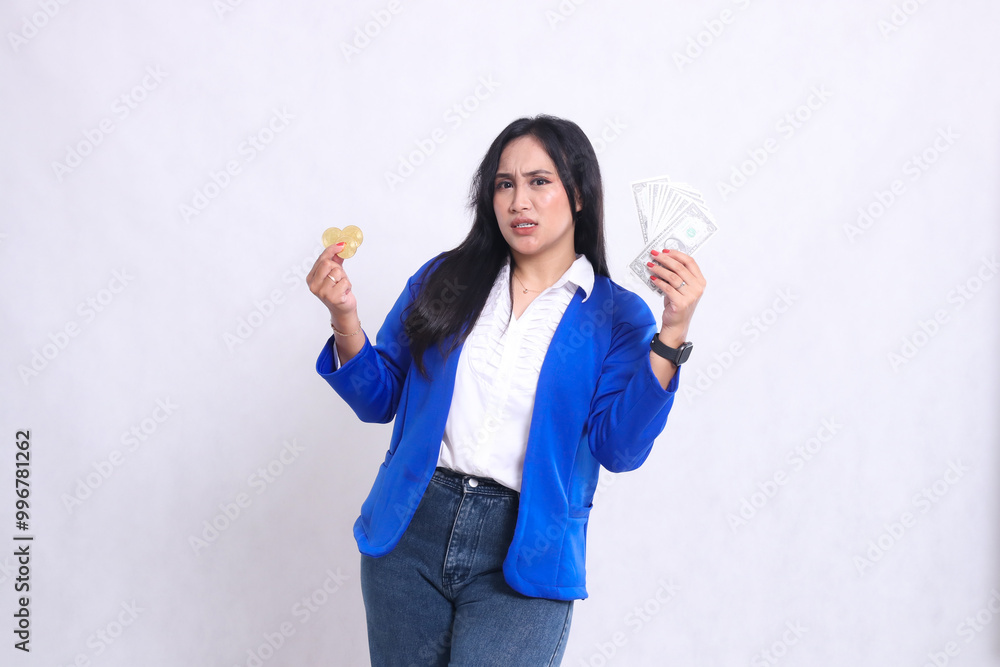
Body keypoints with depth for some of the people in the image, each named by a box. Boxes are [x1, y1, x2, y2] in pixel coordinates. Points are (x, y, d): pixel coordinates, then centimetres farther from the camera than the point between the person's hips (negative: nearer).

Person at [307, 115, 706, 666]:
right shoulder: (443, 281, 8)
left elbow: (619, 448, -10)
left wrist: (672, 335, -18)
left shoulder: (615, 316, 1)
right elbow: (380, 399, 9)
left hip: (524, 554, -3)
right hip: (411, 529, 3)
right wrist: (343, 316, -7)